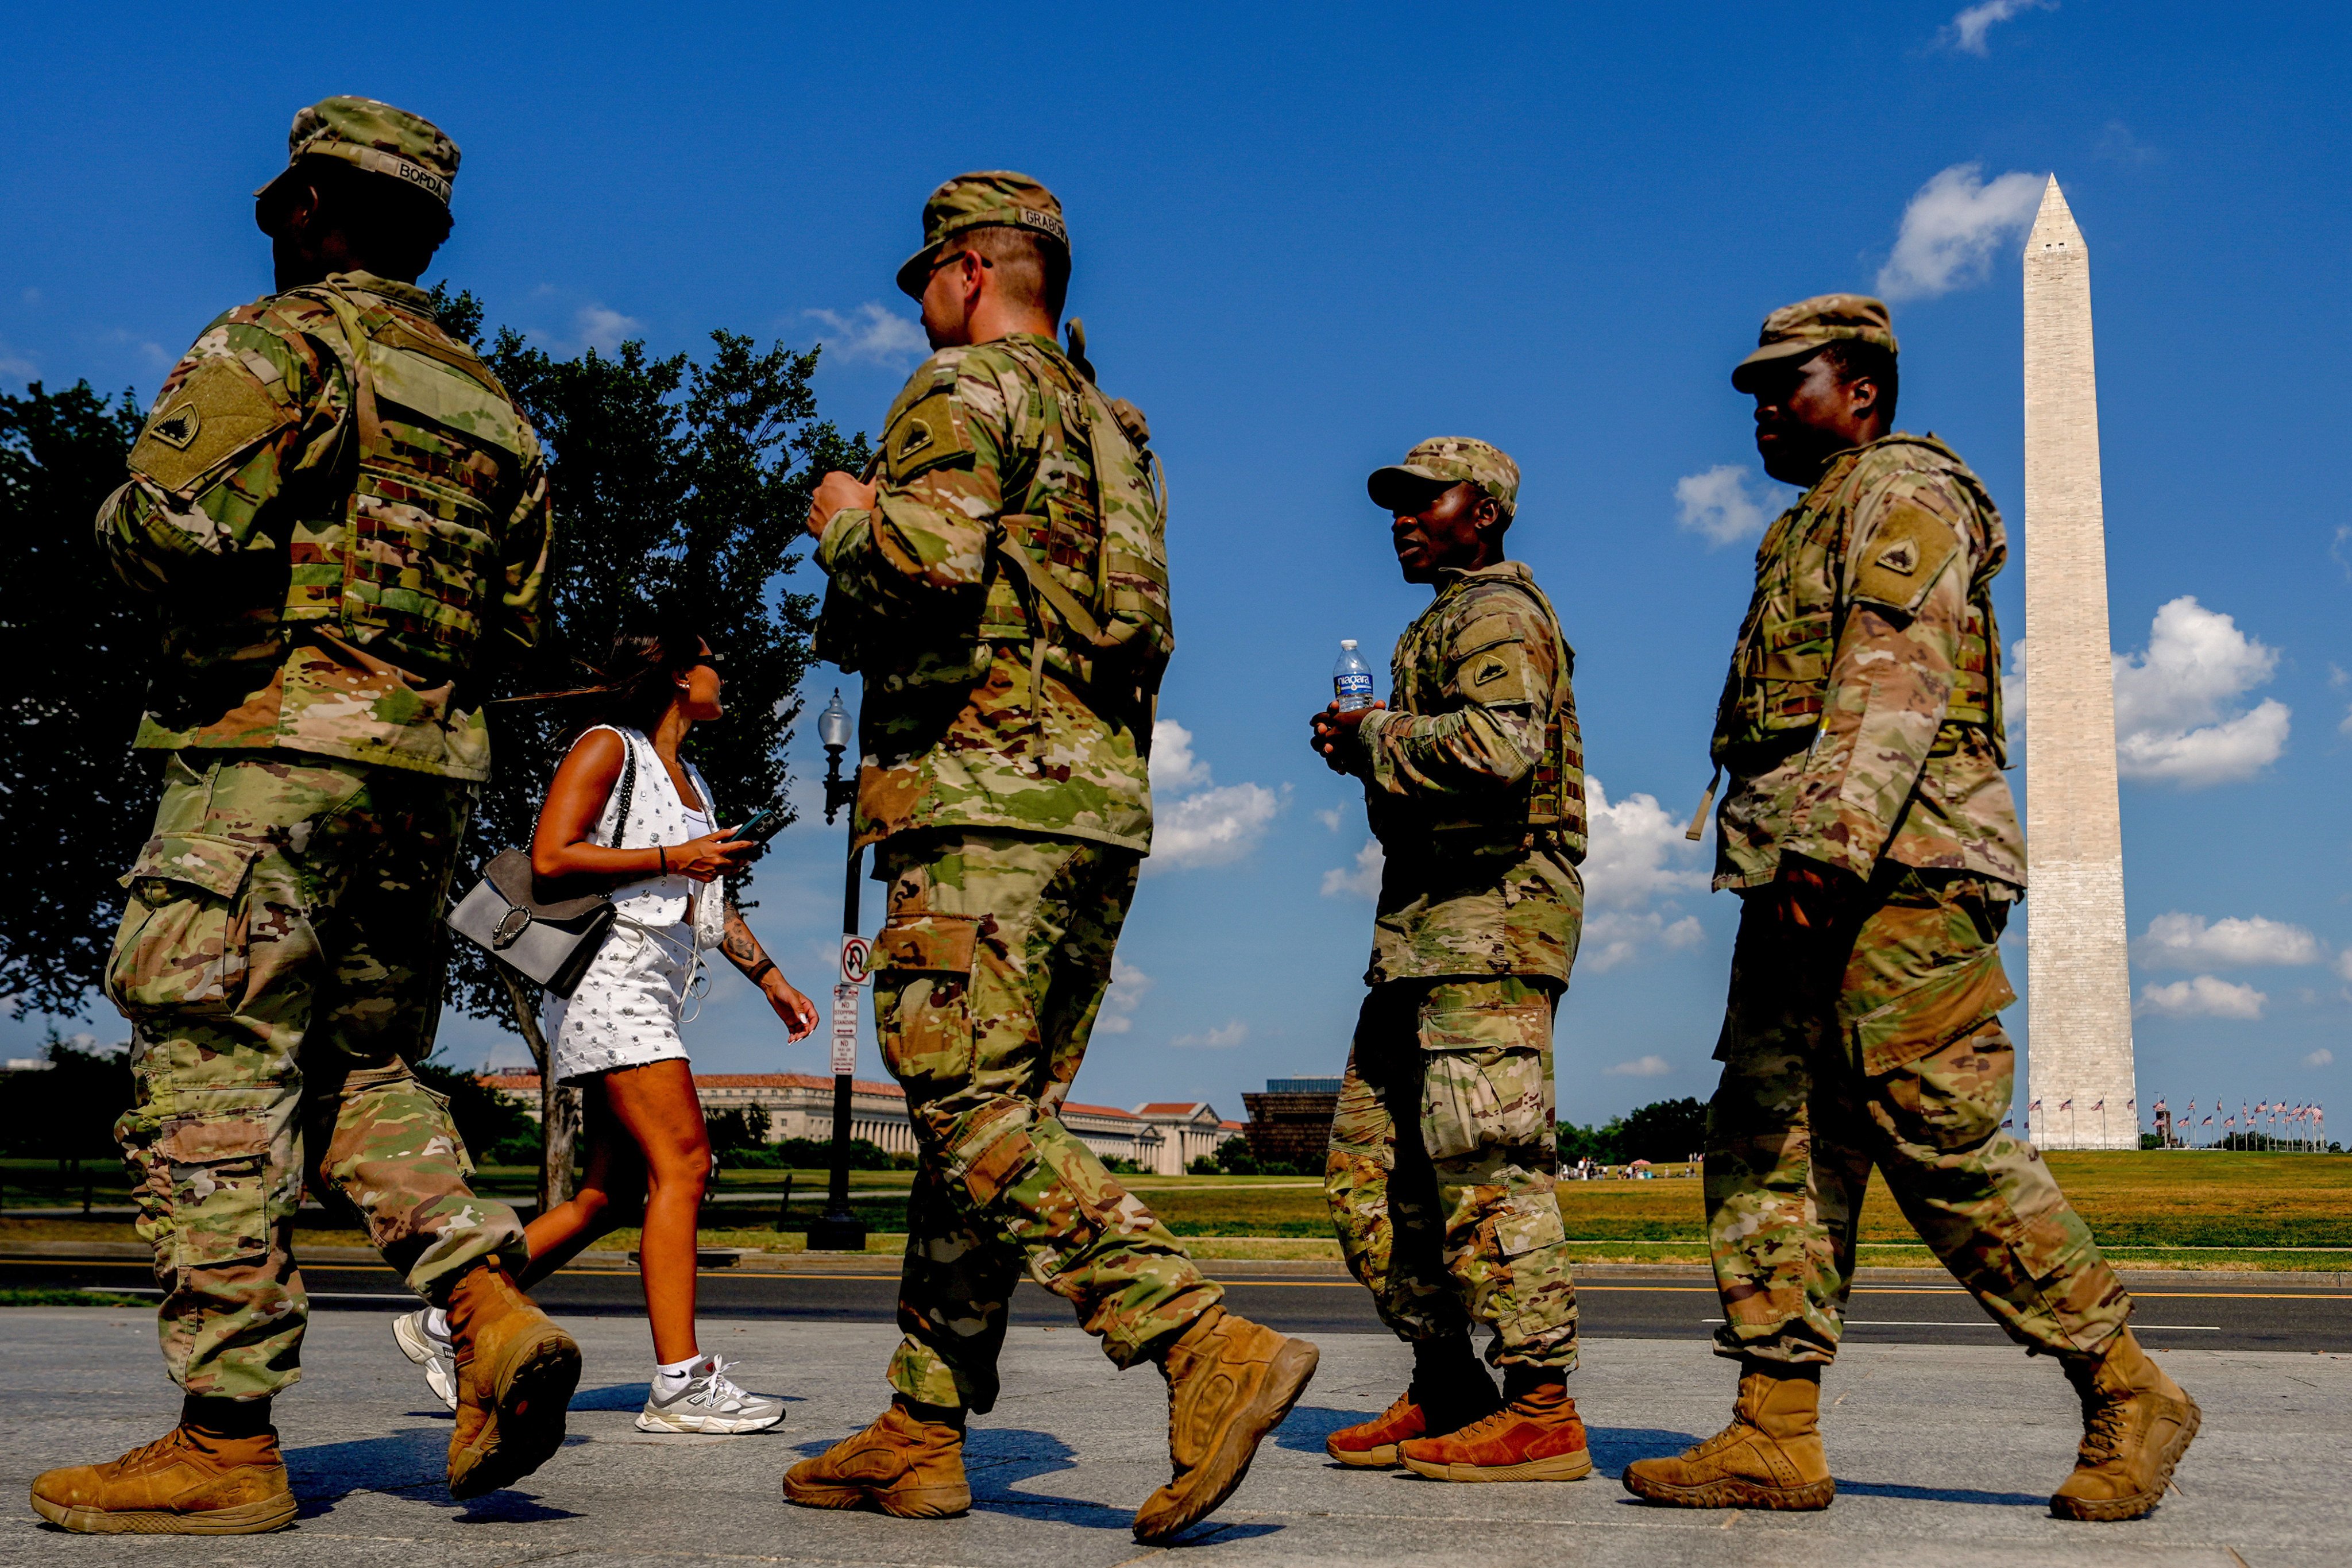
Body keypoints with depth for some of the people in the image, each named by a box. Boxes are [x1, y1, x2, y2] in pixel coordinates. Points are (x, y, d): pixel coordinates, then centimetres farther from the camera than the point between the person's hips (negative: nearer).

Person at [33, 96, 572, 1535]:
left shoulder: (274, 343, -3)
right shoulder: (492, 405, 18)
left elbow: (181, 525, -17)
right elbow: (519, 619, 16)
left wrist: (123, 522, 4)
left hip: (270, 744, -7)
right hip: (428, 769, 7)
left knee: (218, 1085, -4)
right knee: (363, 1069, 16)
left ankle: (227, 1443, -3)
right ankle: (495, 1315, -3)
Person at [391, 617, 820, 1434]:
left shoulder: (690, 781, 24)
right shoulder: (607, 747, -2)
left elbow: (709, 903, 29)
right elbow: (550, 857, -13)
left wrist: (773, 981, 24)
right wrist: (672, 861, -14)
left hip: (655, 991, 9)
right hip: (609, 974, -9)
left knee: (612, 1192, 5)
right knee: (682, 1161, -17)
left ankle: (446, 1321, 13)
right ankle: (680, 1382, -18)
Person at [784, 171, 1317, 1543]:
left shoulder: (970, 387, -2)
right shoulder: (1110, 430, 26)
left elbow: (930, 556, -21)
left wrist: (844, 521, 2)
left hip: (985, 795, -9)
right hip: (1106, 809, 9)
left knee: (977, 1113, -13)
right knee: (988, 1117, 9)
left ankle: (1212, 1351, -23)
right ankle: (922, 1438, 12)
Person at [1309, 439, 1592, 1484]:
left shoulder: (1496, 611, -6)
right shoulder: (1451, 621, 26)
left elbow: (1501, 744, -25)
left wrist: (1376, 737, -11)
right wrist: (1363, 751, 10)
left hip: (1490, 909, -11)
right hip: (1427, 925, 11)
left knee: (1485, 1163, -12)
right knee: (1371, 1162, 10)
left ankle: (1540, 1410, -9)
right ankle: (1446, 1389, 15)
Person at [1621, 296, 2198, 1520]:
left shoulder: (1906, 491, -1)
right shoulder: (1808, 531, 28)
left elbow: (1898, 677, -16)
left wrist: (1833, 840, -27)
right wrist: (1789, 856, 18)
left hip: (1895, 867, -10)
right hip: (1797, 880, 10)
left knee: (1942, 1143, -11)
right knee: (1765, 1138, 1)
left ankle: (2128, 1395, 0)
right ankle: (1776, 1435, 1)